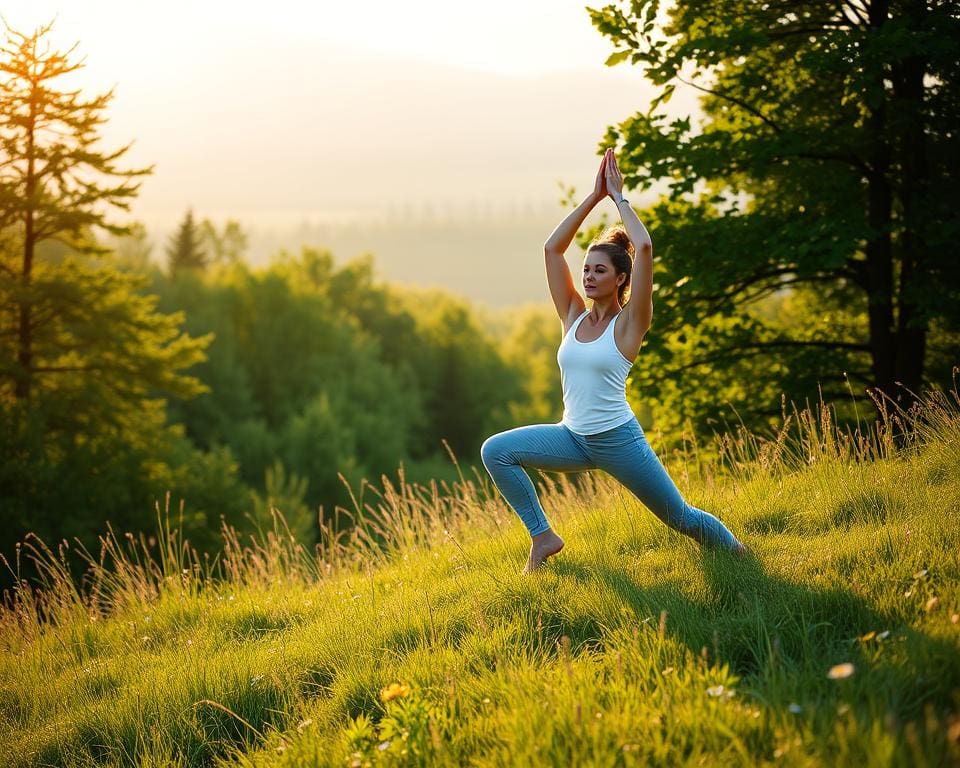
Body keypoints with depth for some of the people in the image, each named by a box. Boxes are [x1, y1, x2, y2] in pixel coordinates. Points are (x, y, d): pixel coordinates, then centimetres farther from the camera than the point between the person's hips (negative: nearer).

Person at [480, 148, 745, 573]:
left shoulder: (629, 323, -7)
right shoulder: (574, 317, 6)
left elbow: (645, 248, -19)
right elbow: (552, 248, 4)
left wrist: (619, 196, -8)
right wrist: (595, 195, 3)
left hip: (618, 439, -5)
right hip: (573, 439, 5)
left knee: (680, 517, 6)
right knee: (495, 451, -14)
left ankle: (737, 552, 37)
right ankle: (543, 537, -4)